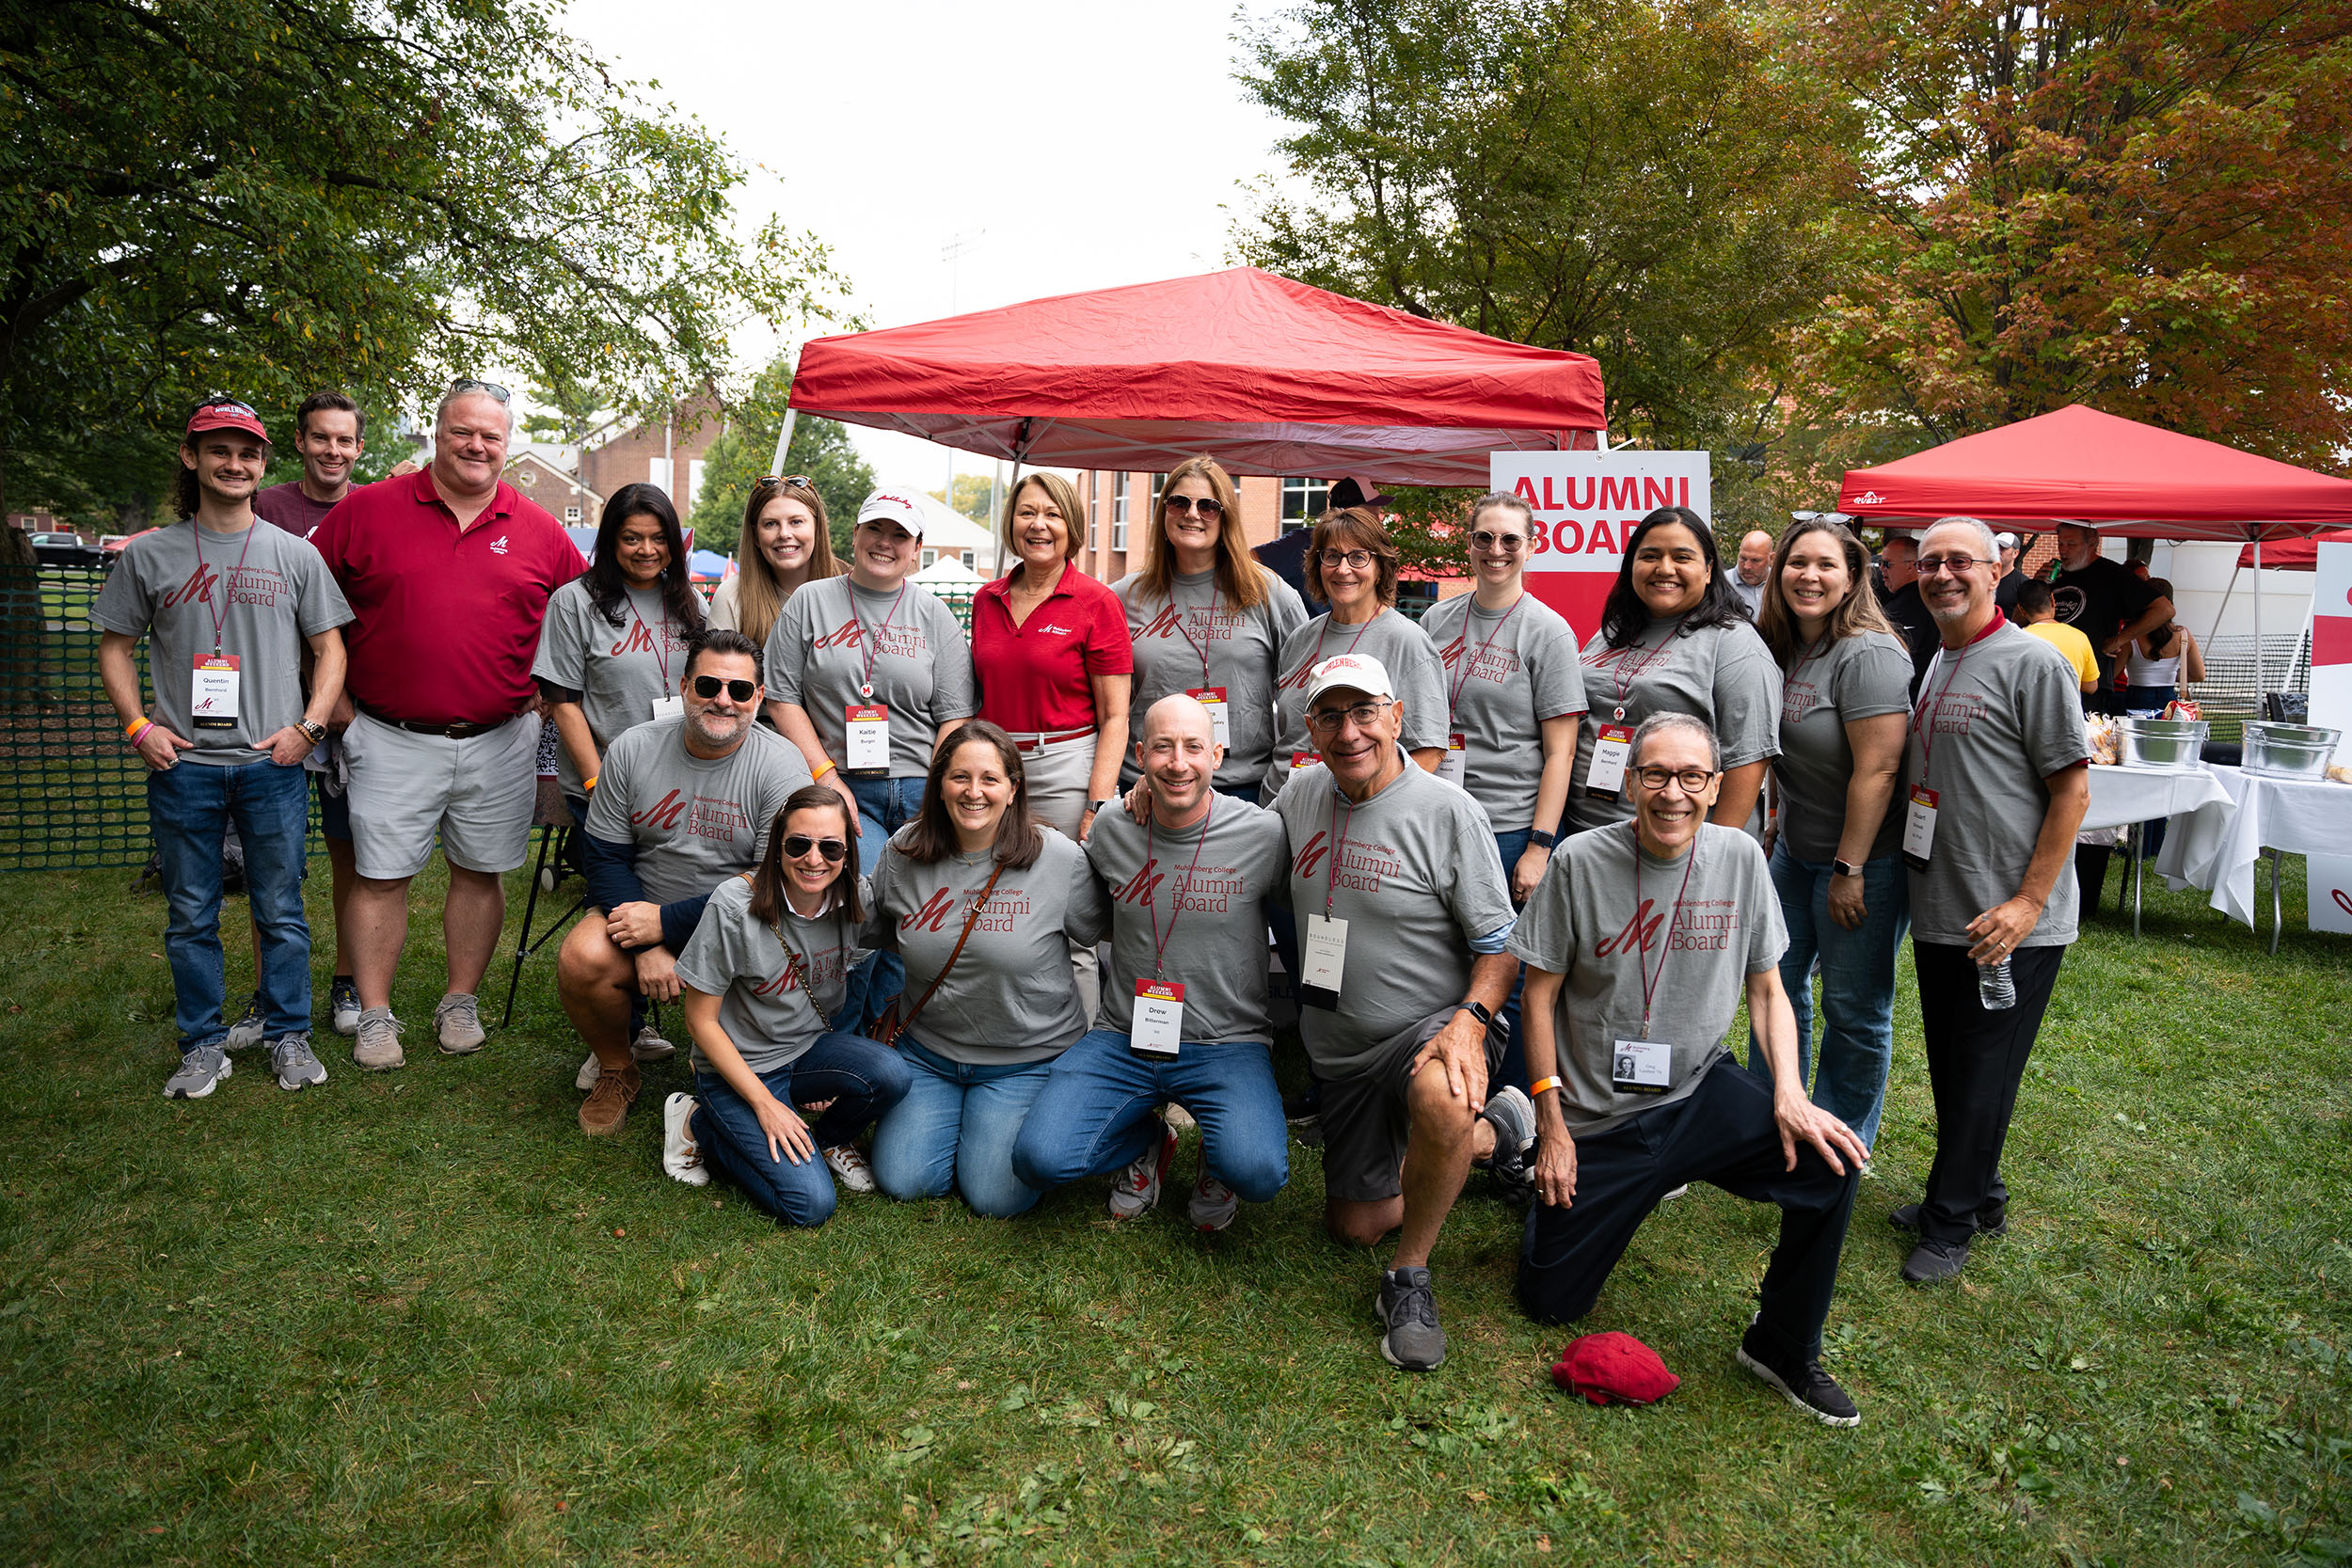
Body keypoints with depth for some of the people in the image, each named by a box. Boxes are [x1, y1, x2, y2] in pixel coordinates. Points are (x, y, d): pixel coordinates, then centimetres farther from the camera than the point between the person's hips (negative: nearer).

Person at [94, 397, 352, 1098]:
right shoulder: (150, 555, 4)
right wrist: (138, 725, -2)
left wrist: (308, 726, -5)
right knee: (191, 915, 9)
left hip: (273, 762, 0)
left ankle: (289, 1035, 20)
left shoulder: (295, 554, 4)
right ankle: (204, 1044, 22)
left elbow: (330, 648, 7)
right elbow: (115, 645, 11)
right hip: (182, 763, 1)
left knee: (281, 912, 7)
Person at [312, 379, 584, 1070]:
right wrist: (340, 709, 1)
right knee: (380, 876, 4)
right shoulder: (367, 510, 1)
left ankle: (461, 1003, 24)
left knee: (480, 873, 9)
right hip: (392, 740, -1)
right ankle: (375, 1014, 17)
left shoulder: (539, 530, 4)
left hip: (499, 743, 1)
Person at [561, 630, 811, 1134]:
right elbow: (604, 855, 0)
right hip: (641, 908, 3)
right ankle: (616, 1068, 7)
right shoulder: (632, 749, -2)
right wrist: (647, 947, -15)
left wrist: (667, 922, -19)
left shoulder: (782, 766, -12)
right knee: (581, 960, -26)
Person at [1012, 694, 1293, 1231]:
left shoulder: (1264, 834, -7)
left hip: (1227, 1044, -2)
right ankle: (1148, 1141, 14)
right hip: (1124, 1039, 3)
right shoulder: (1110, 830, 1)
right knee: (1039, 1158, -18)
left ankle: (1219, 1152, 10)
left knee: (1258, 1173, -29)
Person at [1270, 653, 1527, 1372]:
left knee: (1440, 1100, -42)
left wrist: (1470, 1020, -28)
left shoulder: (1448, 811, -14)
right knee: (1353, 1224, 13)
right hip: (1340, 1049, 6)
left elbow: (1500, 945, -11)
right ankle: (1491, 1133, 32)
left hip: (1434, 1024, -6)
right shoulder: (1299, 794, 1)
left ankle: (1410, 1278, -15)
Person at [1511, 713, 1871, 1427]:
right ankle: (1547, 1172, 34)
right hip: (1596, 1114, -2)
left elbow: (1766, 990, 4)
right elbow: (1540, 994, -7)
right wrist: (1552, 1124, -8)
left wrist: (1789, 1094, -13)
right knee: (1550, 1302, 3)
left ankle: (1782, 1347, -1)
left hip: (1701, 1093, 2)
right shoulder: (1581, 862, -13)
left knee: (1832, 1159, -24)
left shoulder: (1739, 858, -4)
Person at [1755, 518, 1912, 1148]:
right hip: (1794, 852, 8)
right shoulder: (1783, 649, 6)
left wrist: (1849, 870, -23)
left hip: (1862, 859, -8)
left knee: (1854, 1007, 5)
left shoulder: (1869, 655, -19)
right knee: (1778, 983, 16)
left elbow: (1877, 770, -23)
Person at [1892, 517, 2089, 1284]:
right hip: (1939, 912, 7)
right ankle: (1978, 1198, 35)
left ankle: (1950, 1223, 17)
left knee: (1983, 1076, 3)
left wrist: (2028, 902, -17)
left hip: (2011, 923, -7)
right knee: (1949, 1068, 17)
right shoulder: (1935, 666, 12)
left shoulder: (2031, 662, -11)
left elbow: (2072, 790, -12)